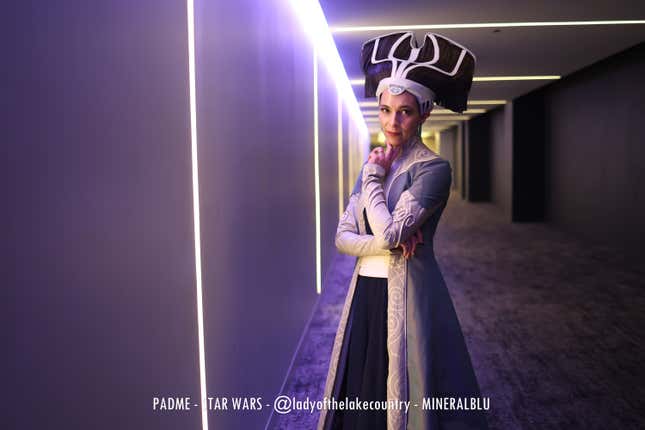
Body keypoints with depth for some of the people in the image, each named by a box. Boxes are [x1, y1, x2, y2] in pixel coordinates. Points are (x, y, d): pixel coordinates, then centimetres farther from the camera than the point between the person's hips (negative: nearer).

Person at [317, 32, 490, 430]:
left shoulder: (433, 169, -11)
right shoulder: (374, 165, 9)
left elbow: (388, 233, -22)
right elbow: (343, 237, 4)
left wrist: (374, 177, -8)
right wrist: (388, 245, -14)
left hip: (407, 299, -6)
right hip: (365, 296, 7)